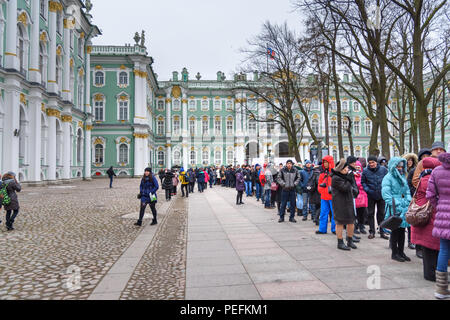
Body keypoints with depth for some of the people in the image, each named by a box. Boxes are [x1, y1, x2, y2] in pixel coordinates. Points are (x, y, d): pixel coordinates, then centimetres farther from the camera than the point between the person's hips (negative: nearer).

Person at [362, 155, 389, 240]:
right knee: (370, 214, 6)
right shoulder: (365, 171, -5)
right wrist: (367, 190, -9)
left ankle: (382, 232, 20)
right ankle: (372, 232, 17)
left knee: (381, 214, 10)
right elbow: (362, 182, 4)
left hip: (381, 195, 0)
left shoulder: (383, 169, -4)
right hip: (371, 196, 0)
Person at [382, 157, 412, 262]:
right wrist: (396, 205, -17)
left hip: (404, 207, 7)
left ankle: (401, 252, 20)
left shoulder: (403, 177, 17)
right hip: (394, 208, -7)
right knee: (395, 230, -1)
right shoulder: (388, 178, -6)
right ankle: (394, 253, 9)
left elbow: (407, 191, 21)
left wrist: (408, 202, 5)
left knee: (402, 229, 9)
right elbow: (386, 194, -12)